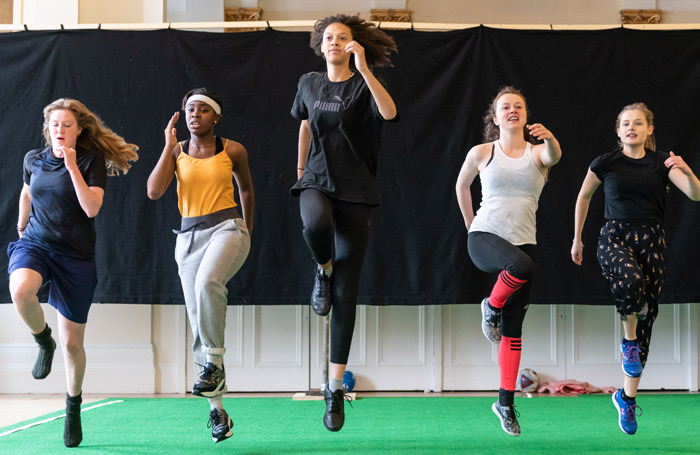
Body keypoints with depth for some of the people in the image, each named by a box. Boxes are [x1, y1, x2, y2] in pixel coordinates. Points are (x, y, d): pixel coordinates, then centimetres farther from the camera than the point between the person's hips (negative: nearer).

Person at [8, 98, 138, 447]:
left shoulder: (92, 160, -5)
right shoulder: (33, 160, 5)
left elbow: (91, 208, -17)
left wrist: (72, 166, -21)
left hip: (75, 255, -2)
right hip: (35, 244, 2)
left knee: (72, 342, 4)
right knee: (20, 289, -36)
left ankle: (73, 407, 28)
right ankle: (44, 342, -5)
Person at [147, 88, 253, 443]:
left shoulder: (232, 150, 4)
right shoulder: (177, 151, 7)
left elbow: (246, 188, 21)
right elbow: (154, 191, -7)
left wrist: (248, 229, 28)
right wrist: (170, 145, -8)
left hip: (227, 228, -3)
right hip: (189, 236, 3)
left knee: (207, 282, -37)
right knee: (199, 325, 1)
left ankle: (215, 361, -20)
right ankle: (216, 409, 8)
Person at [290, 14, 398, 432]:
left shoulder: (363, 85, -2)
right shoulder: (309, 84, 10)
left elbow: (389, 113, -24)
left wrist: (364, 69, -28)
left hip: (356, 190, -2)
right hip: (317, 182, 2)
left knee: (346, 292, -3)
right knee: (316, 225, -39)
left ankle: (335, 387, 4)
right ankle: (324, 271, -2)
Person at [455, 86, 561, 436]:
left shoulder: (537, 152, 4)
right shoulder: (481, 153, 4)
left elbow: (555, 156, -20)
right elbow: (462, 186, 21)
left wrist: (549, 138, -42)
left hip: (523, 242, 2)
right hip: (484, 237, -2)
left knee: (513, 330, 3)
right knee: (522, 265, -37)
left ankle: (506, 403, 13)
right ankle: (491, 306, -7)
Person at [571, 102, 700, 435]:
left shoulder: (662, 162, 4)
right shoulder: (605, 163, 2)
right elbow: (584, 197, 17)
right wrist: (577, 239, 19)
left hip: (650, 240, 2)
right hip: (614, 237, -2)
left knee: (646, 319, 3)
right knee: (631, 278, -38)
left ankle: (627, 398, 15)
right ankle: (628, 341, -10)